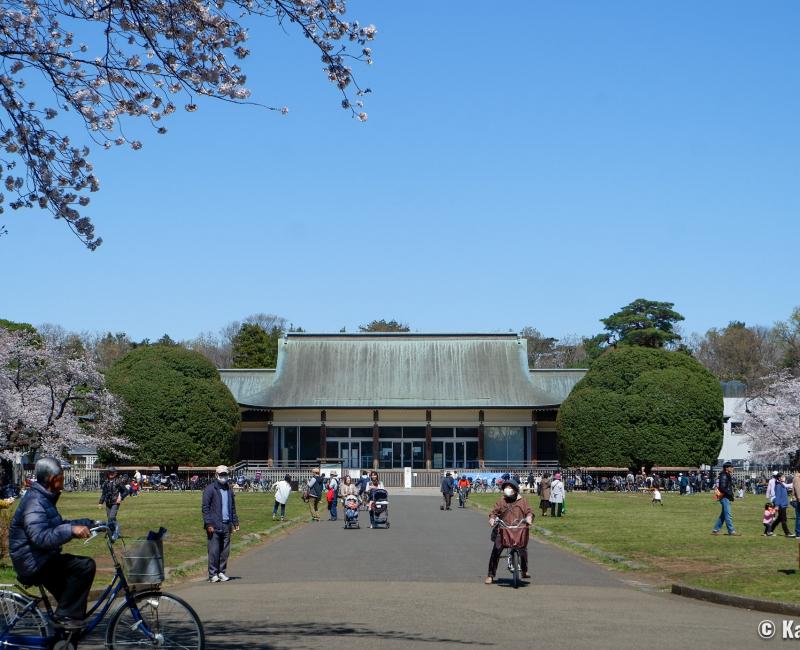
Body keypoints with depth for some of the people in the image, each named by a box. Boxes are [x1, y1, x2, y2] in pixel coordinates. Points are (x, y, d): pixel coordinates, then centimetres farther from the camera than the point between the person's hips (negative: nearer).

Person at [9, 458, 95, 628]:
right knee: (85, 566, -21)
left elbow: (59, 525, 24)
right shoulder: (35, 502, -21)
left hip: (39, 560, 11)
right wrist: (71, 530, -43)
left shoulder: (44, 498, 12)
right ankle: (66, 616, -13)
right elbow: (40, 537, -35)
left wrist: (88, 523, 15)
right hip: (33, 562, -11)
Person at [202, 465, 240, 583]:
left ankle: (221, 572, 12)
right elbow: (205, 507, -7)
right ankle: (213, 574, 0)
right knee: (214, 551, -5)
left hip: (226, 525, 6)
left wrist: (235, 522, 13)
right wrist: (208, 524, -14)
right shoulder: (210, 489, -3)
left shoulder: (229, 490, 16)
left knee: (225, 551, 5)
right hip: (214, 526, -6)